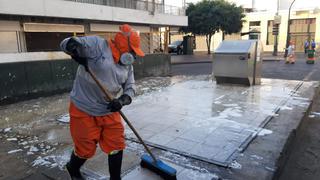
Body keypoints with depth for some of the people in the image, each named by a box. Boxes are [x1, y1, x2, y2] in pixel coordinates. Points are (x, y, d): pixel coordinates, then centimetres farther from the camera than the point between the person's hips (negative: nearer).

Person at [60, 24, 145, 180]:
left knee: (117, 146, 6)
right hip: (84, 110, -5)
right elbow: (66, 43, -13)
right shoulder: (97, 44, -12)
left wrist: (122, 101, -17)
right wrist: (74, 47, -37)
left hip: (109, 111, 6)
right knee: (86, 149, 8)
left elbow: (130, 87, 4)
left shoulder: (127, 64, 7)